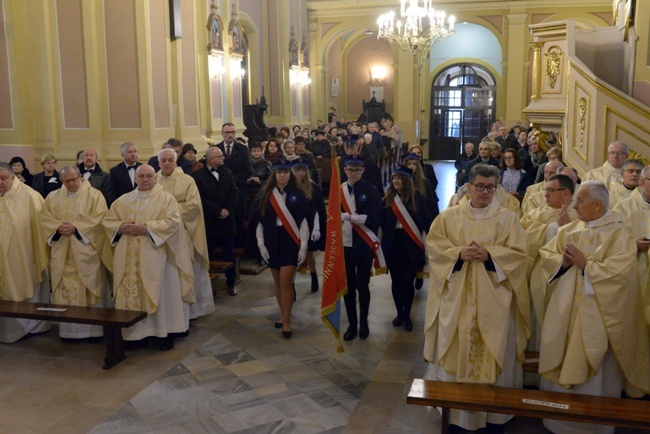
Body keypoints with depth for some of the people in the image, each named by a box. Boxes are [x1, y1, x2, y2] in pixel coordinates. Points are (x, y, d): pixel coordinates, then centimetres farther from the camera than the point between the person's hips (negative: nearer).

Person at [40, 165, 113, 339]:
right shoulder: (53, 197, 12)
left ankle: (93, 329, 6)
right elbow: (45, 218, 7)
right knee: (65, 290, 5)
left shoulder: (94, 195, -1)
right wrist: (58, 227, -12)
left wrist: (76, 227, -17)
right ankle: (68, 330, 14)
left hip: (86, 252, -4)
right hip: (62, 253, 4)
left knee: (90, 290, -2)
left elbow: (99, 218, -11)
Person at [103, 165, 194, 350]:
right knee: (130, 292, 5)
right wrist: (121, 227, -9)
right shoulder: (123, 200, 15)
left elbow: (172, 221, -12)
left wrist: (146, 228, -19)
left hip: (154, 255, -4)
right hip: (128, 257, 4)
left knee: (158, 293, -2)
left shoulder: (166, 198, 2)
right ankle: (133, 332, 13)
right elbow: (108, 220, 12)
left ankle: (162, 334, 4)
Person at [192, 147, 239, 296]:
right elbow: (201, 199, -15)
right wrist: (218, 211, -16)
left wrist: (228, 210, -12)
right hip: (209, 222, -4)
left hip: (227, 221, 4)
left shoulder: (227, 173, 9)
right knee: (209, 256, 7)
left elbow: (235, 193, 2)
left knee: (229, 255, 10)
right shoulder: (198, 175, -7)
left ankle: (231, 283, 22)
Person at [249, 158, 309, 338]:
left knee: (286, 282, -7)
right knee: (278, 282, 11)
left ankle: (286, 321, 3)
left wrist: (303, 246, -8)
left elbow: (303, 221, -3)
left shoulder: (297, 194, -2)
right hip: (272, 241, 2)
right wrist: (261, 244, -2)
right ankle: (283, 314, 27)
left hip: (290, 241, -2)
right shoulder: (265, 194, 2)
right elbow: (258, 220, 3)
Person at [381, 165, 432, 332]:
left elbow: (427, 221, -4)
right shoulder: (388, 198, 2)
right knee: (396, 281, 11)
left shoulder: (417, 198, -4)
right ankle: (399, 313, 26)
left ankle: (407, 316, 18)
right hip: (392, 245, 3)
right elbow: (382, 222, 2)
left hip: (410, 245, -2)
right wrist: (383, 242, -4)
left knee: (408, 281, 3)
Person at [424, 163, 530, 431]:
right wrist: (459, 254, -17)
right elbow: (434, 246, 0)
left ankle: (494, 411, 21)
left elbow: (519, 253, -3)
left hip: (494, 299, 0)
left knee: (494, 354, 5)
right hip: (457, 297, 1)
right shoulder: (448, 216, 4)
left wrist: (489, 255, -18)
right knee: (456, 352, 6)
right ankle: (455, 409, 21)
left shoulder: (508, 219, 3)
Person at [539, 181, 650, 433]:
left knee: (592, 373, 3)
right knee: (559, 365, 12)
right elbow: (546, 253, 7)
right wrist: (562, 261, -12)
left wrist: (584, 264, -18)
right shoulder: (569, 230, 9)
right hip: (564, 311, 6)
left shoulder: (618, 234, -9)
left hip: (595, 315, -6)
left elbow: (620, 271, -20)